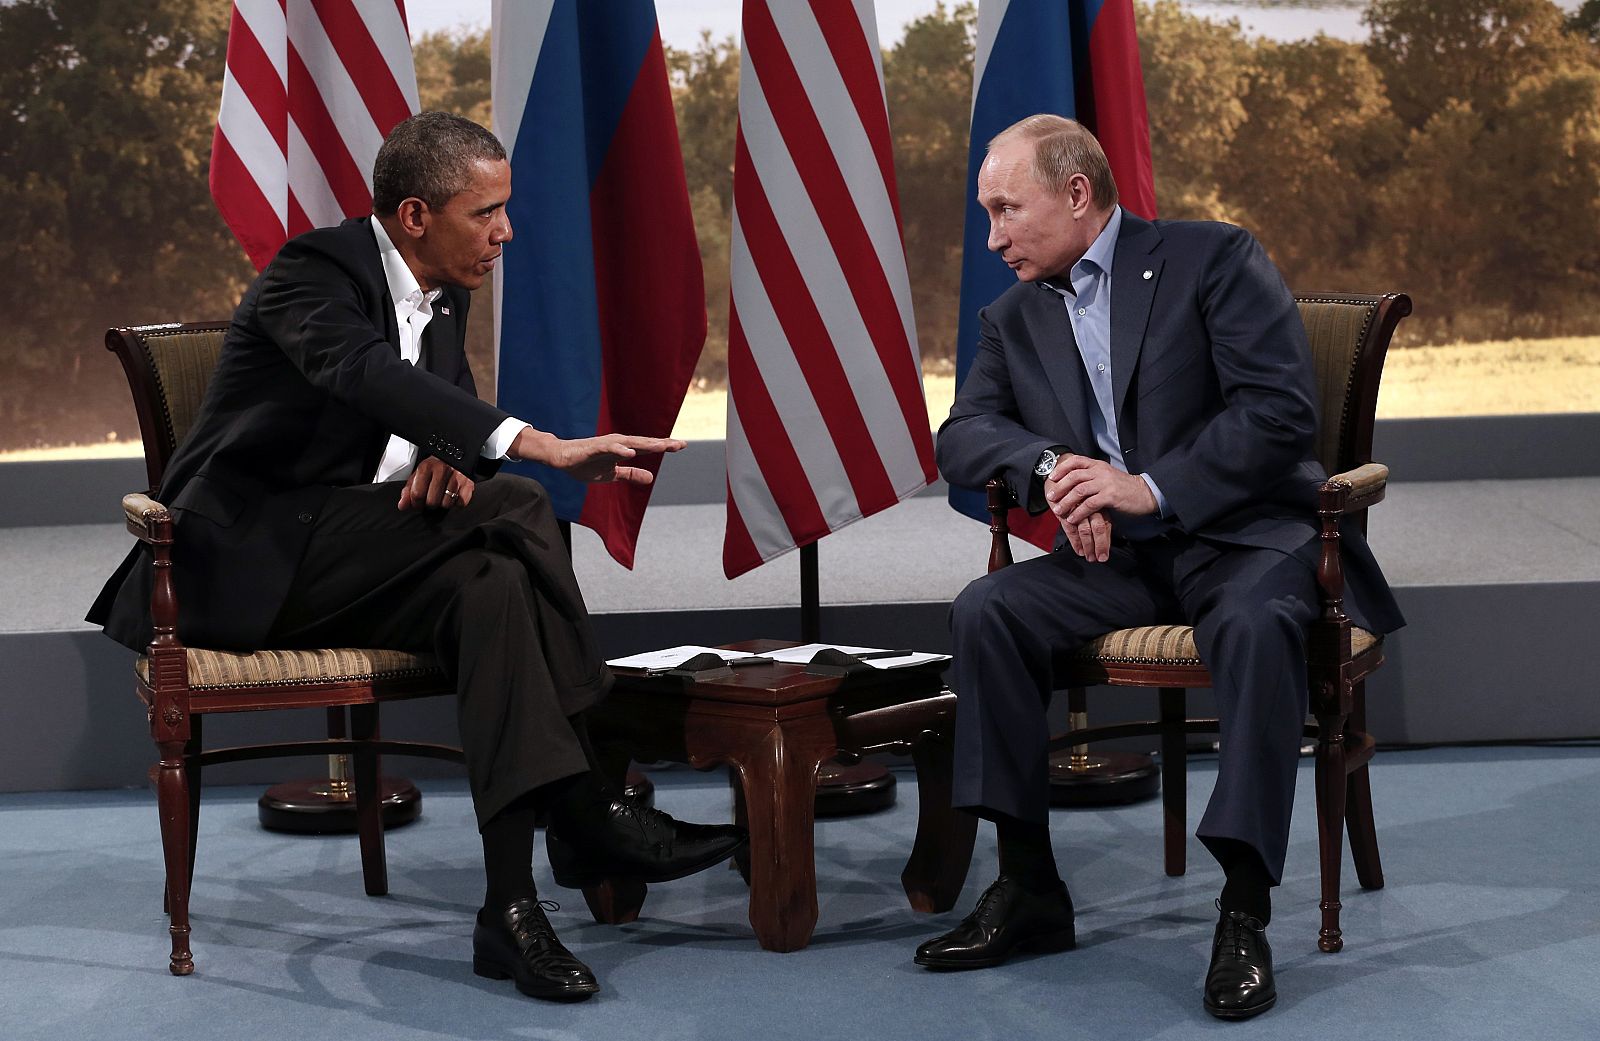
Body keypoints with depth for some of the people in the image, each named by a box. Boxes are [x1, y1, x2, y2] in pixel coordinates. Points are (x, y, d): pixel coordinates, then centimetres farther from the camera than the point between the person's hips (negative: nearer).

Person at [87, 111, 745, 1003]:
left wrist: (452, 457, -12)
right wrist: (538, 447, -50)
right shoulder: (315, 272, -15)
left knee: (490, 584, -27)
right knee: (514, 506, -26)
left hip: (351, 567, 7)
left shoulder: (445, 293, 11)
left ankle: (513, 905, -33)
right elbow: (369, 373, -35)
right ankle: (590, 815, -25)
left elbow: (453, 399, 18)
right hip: (249, 560, -7)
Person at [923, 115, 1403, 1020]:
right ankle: (1029, 891, -14)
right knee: (986, 613, -20)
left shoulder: (1215, 259, -4)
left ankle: (1245, 913, -34)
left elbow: (1281, 408, -14)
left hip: (1242, 533, -5)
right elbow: (964, 434, 5)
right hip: (1118, 558, 5)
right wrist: (1047, 467, -17)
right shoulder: (1015, 318, 14)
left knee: (1258, 623, -38)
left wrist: (1150, 488, -21)